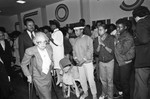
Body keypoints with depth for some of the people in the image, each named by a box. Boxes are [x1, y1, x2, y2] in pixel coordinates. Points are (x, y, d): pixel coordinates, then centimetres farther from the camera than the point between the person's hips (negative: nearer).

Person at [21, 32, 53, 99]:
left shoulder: (49, 47, -11)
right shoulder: (30, 51, -24)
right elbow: (23, 64, -8)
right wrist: (28, 75, -7)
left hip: (48, 77, 5)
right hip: (39, 79, -5)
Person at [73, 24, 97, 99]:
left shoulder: (88, 38, -9)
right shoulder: (76, 40, 7)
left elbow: (90, 50, -15)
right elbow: (74, 50, 11)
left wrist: (83, 60, -18)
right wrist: (75, 58, -5)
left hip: (88, 62, -5)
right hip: (79, 63, 5)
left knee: (90, 79, 1)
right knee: (82, 79, 14)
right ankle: (85, 92, 36)